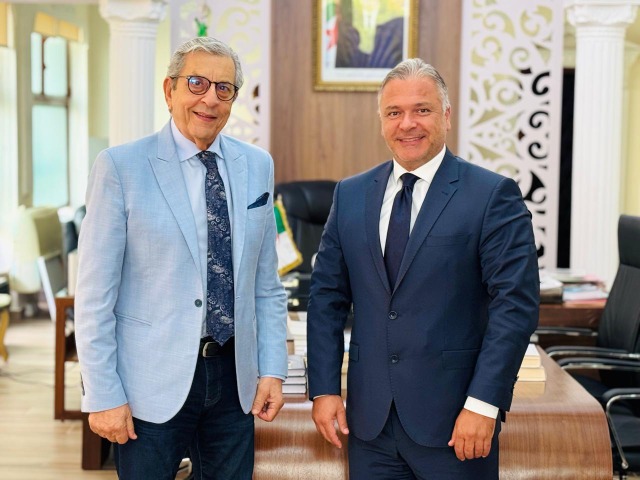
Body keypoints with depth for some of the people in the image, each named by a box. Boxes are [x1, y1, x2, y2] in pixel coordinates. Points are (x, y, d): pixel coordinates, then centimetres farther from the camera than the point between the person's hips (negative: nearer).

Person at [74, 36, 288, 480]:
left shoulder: (257, 166, 6)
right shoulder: (121, 166, -7)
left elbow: (266, 284, 9)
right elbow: (95, 294, -8)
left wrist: (273, 369, 3)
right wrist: (103, 394, -10)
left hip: (235, 377, 4)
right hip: (153, 383, -4)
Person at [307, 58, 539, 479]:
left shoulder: (494, 196, -6)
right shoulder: (350, 195, 8)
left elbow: (516, 304, -10)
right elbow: (327, 297, 9)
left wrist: (483, 404, -15)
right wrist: (324, 389, 2)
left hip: (453, 419, -3)